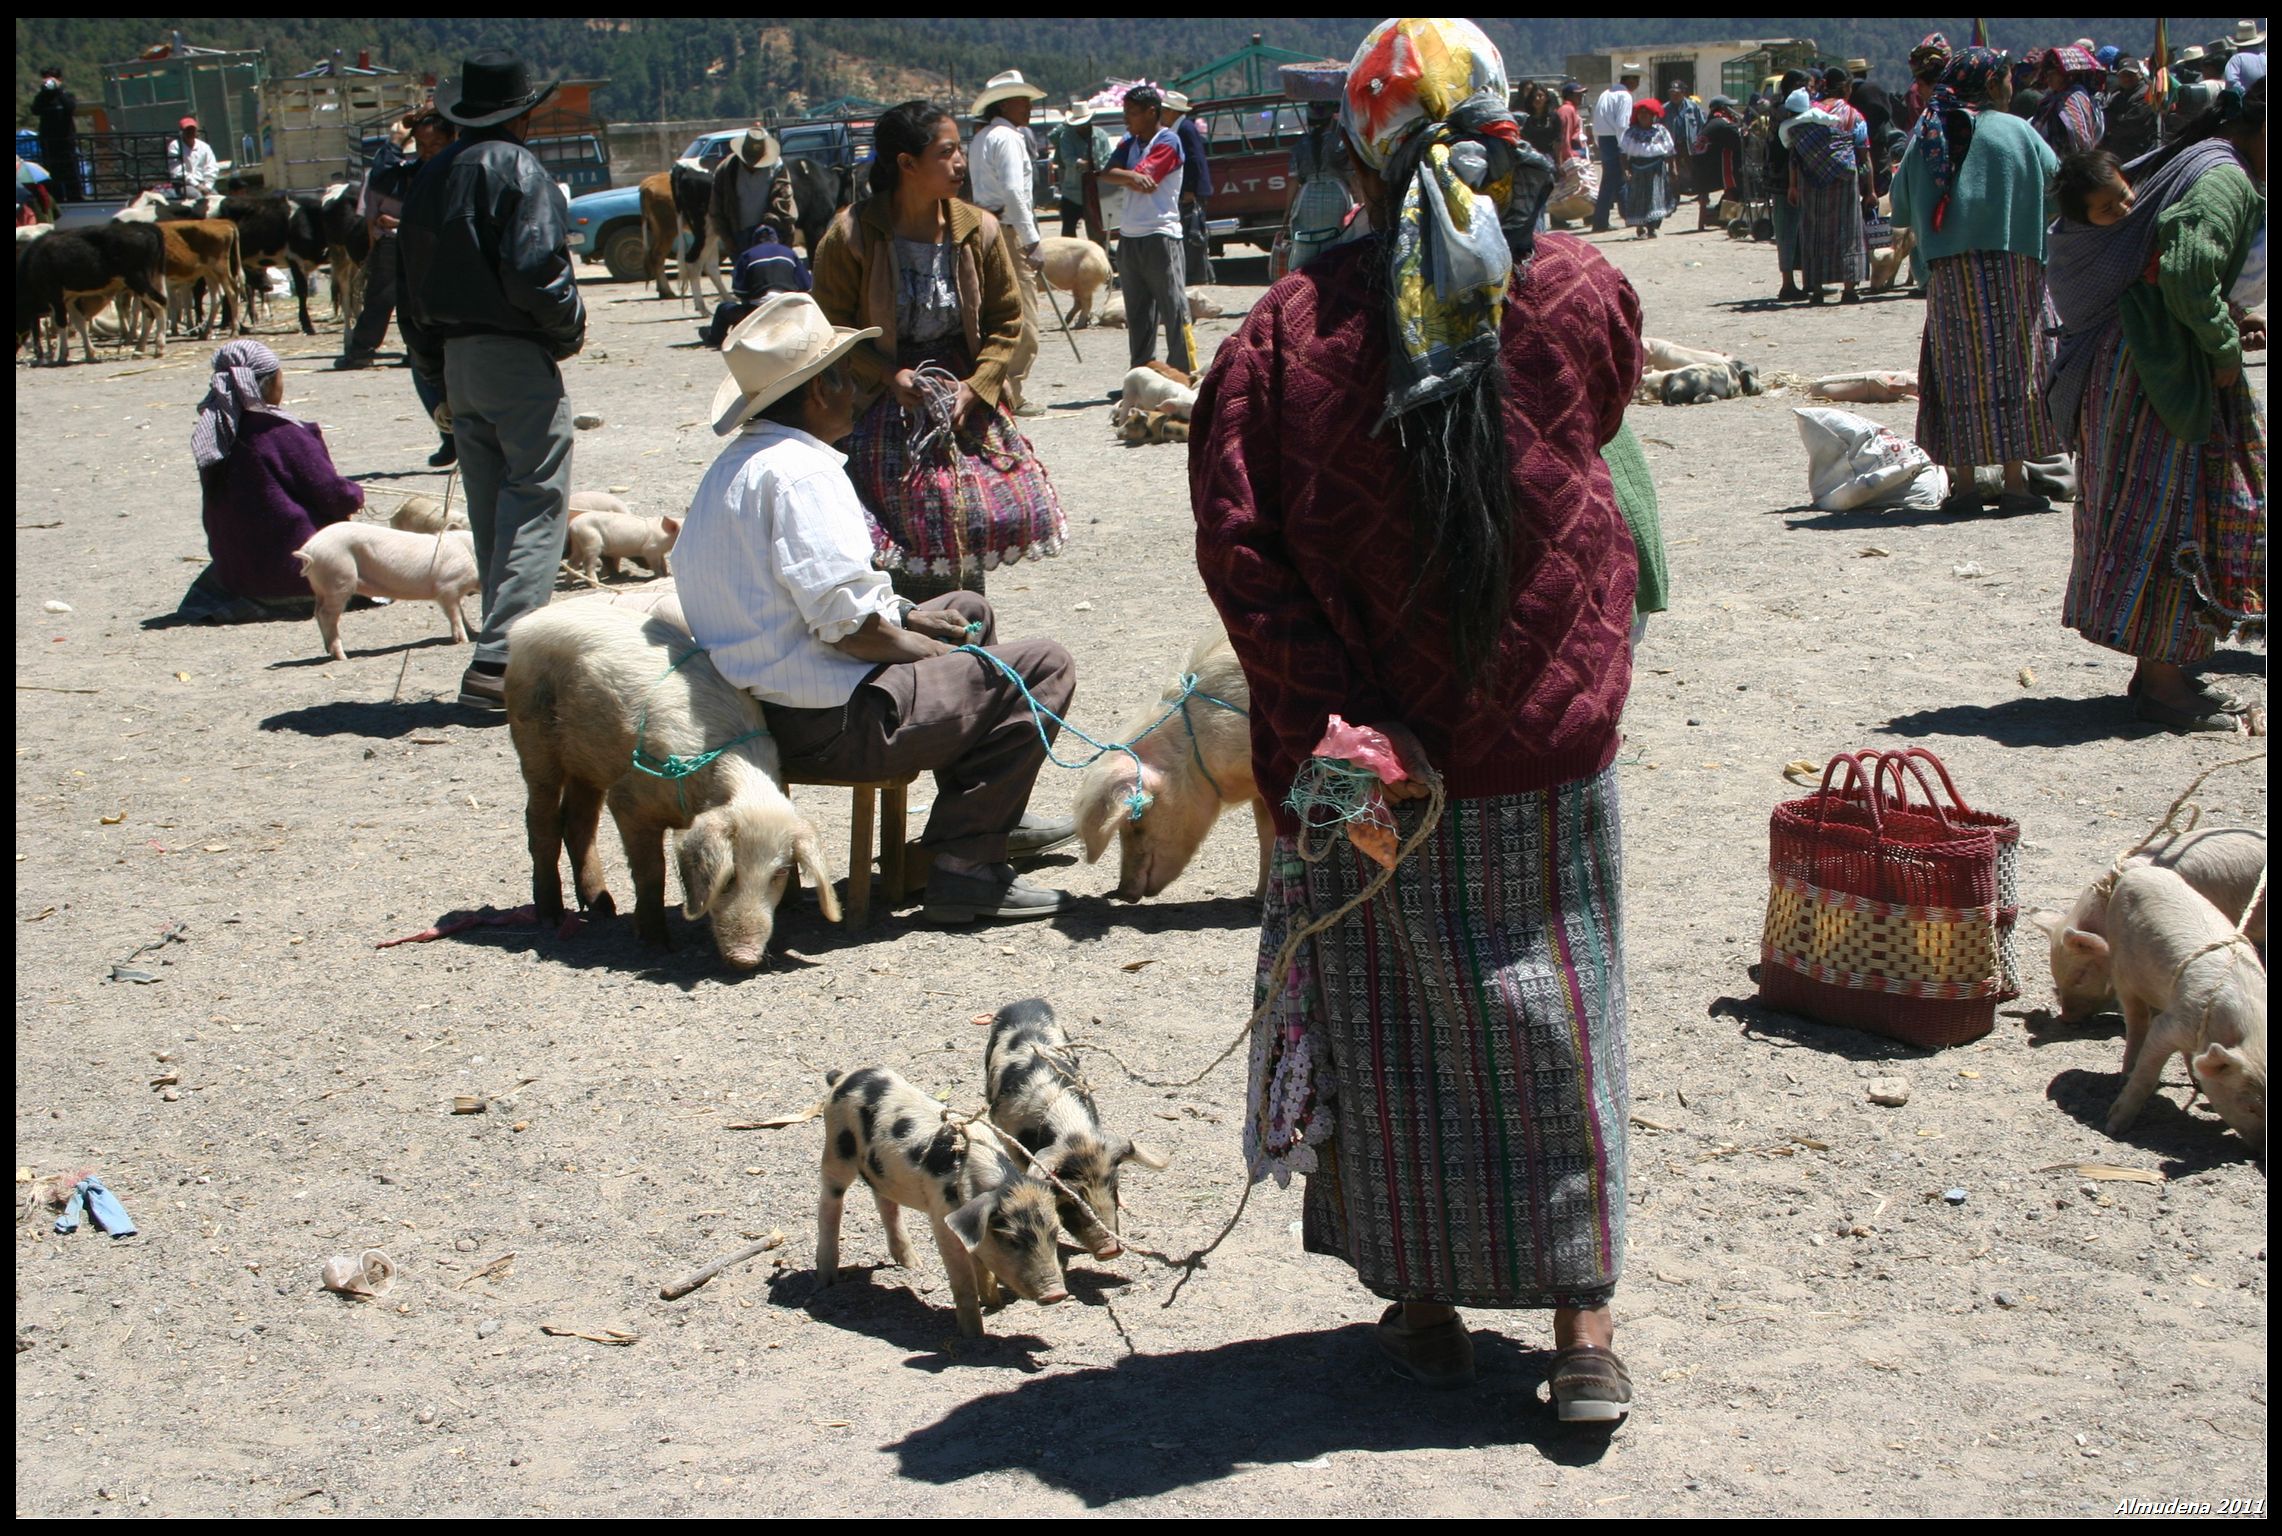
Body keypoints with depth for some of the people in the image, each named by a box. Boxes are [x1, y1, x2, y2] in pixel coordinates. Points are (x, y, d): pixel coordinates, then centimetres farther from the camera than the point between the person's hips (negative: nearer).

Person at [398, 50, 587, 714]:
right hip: (517, 356, -8)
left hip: (456, 358, 8)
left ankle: (503, 653, 19)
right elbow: (535, 270, -22)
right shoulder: (518, 168, -10)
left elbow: (408, 288, 14)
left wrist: (435, 371, 18)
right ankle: (500, 660, -15)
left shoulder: (433, 178, 13)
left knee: (491, 513, 14)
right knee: (536, 507, -6)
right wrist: (569, 330, -5)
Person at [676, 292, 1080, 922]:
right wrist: (933, 651, -7)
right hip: (830, 723, -11)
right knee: (1042, 668, -5)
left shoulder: (735, 465, 13)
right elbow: (845, 621, -25)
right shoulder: (799, 470, -20)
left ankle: (992, 818, 36)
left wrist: (906, 615, 12)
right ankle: (962, 860, -6)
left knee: (968, 610, 28)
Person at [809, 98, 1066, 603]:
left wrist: (976, 387, -8)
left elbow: (1006, 321, 6)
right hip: (887, 404, -3)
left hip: (968, 396, 3)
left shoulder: (978, 230, 0)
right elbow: (832, 329, -3)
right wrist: (890, 377, -15)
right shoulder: (850, 236, -9)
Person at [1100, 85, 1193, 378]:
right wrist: (1132, 176, -19)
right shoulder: (1129, 142, 15)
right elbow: (1107, 174, -1)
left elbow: (1143, 179, -18)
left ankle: (1184, 373, -3)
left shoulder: (1167, 142, -7)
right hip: (1129, 238, 8)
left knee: (1174, 309, -6)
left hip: (1160, 237, -7)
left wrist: (1121, 174, -1)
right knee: (1137, 313, 10)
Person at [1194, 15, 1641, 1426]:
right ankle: (1584, 1321, 16)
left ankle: (1425, 1305, 25)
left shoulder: (1294, 327, -10)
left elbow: (1238, 543, -15)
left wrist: (1332, 715, -14)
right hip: (1547, 741, 1)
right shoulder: (1584, 295, -5)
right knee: (1554, 1018, 13)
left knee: (1389, 1030, 13)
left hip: (1366, 739, -1)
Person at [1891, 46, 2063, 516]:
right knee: (2013, 368, 4)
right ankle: (2015, 479, 2)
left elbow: (1901, 207, 8)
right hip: (2013, 267, -2)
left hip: (1948, 274, 2)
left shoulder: (1926, 137, 4)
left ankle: (1963, 481, 2)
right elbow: (2056, 177, 7)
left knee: (1960, 372, 4)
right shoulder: (2016, 131, -2)